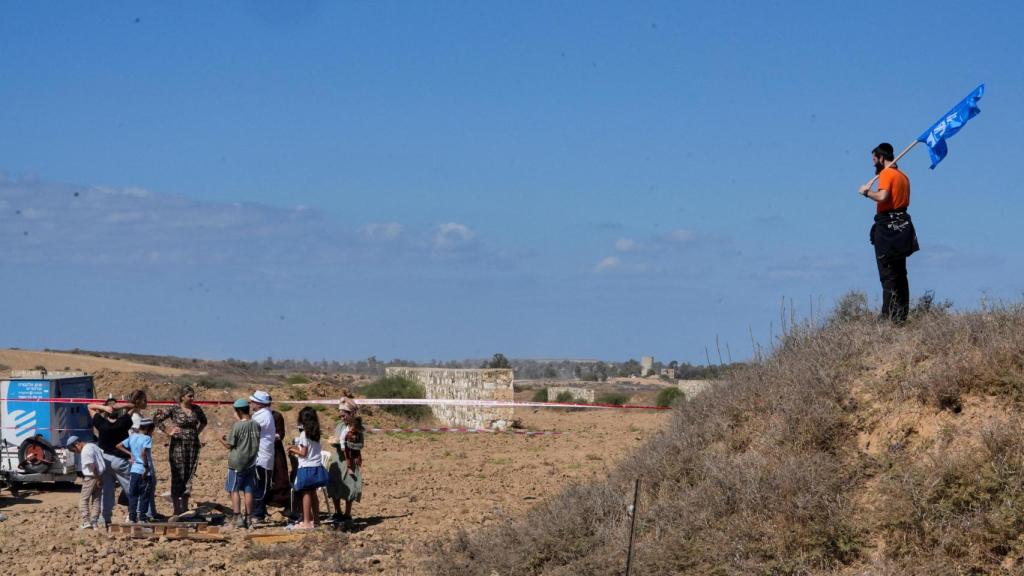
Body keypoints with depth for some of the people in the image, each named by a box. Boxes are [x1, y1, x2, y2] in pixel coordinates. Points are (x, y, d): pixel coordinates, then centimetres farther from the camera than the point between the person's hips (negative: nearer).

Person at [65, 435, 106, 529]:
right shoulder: (93, 446, 12)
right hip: (100, 476, 9)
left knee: (83, 500, 0)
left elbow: (92, 466, -21)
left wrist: (97, 479, -16)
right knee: (96, 500, 10)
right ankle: (94, 522, 9)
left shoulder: (85, 451, -16)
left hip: (91, 477, -9)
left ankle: (86, 522, -7)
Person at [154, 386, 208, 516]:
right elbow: (157, 419, -5)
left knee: (189, 476, 6)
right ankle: (176, 510, 1)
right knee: (178, 477, -3)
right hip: (178, 445, -4)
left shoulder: (196, 409, 7)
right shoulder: (174, 409, -6)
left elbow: (203, 421, 26)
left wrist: (198, 431, 12)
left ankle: (185, 508, 16)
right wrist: (168, 431, -8)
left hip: (193, 446, 4)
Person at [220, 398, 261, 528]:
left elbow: (229, 445, -12)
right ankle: (248, 518, 10)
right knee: (248, 490, 9)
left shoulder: (237, 426, -16)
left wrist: (222, 440, 11)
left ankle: (238, 517, -5)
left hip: (237, 464, -5)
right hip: (251, 463, 5)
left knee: (234, 490, 3)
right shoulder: (256, 425, 0)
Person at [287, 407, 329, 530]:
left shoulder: (304, 434, -13)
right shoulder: (316, 434, 9)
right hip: (316, 467, 8)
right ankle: (316, 520, 21)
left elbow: (303, 453, -14)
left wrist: (293, 450, 2)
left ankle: (306, 522, -5)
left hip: (306, 467, -8)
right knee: (313, 494, 15)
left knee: (306, 494, -5)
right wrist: (297, 448, 18)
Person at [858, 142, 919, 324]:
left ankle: (889, 316, -12)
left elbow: (882, 196, -26)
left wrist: (867, 192, -9)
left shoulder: (886, 174, -11)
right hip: (902, 225, 9)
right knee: (900, 274, 12)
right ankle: (902, 315, 12)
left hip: (887, 225, -9)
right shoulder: (903, 176, 17)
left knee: (888, 274, -9)